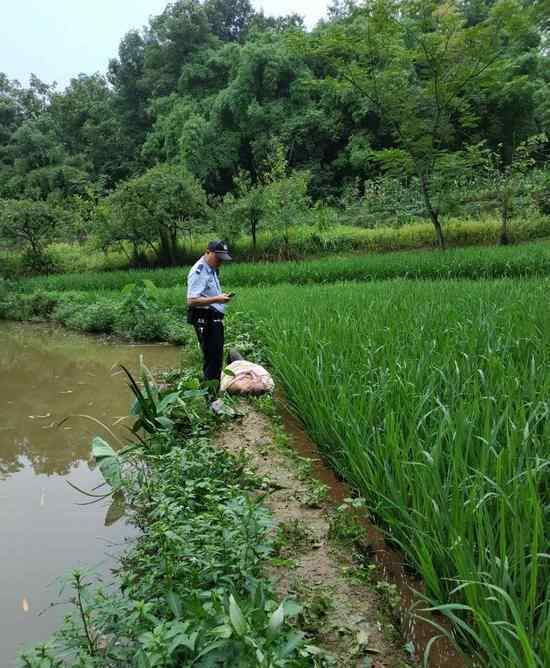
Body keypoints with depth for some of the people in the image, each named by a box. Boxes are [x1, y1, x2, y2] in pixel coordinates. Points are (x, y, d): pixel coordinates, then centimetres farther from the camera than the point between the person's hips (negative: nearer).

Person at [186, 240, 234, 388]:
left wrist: (221, 297, 11)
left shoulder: (212, 270, 17)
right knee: (211, 358, -7)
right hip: (205, 320, -10)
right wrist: (216, 299, -28)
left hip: (215, 319, 10)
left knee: (217, 357, 15)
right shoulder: (198, 272, -15)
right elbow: (192, 301, -23)